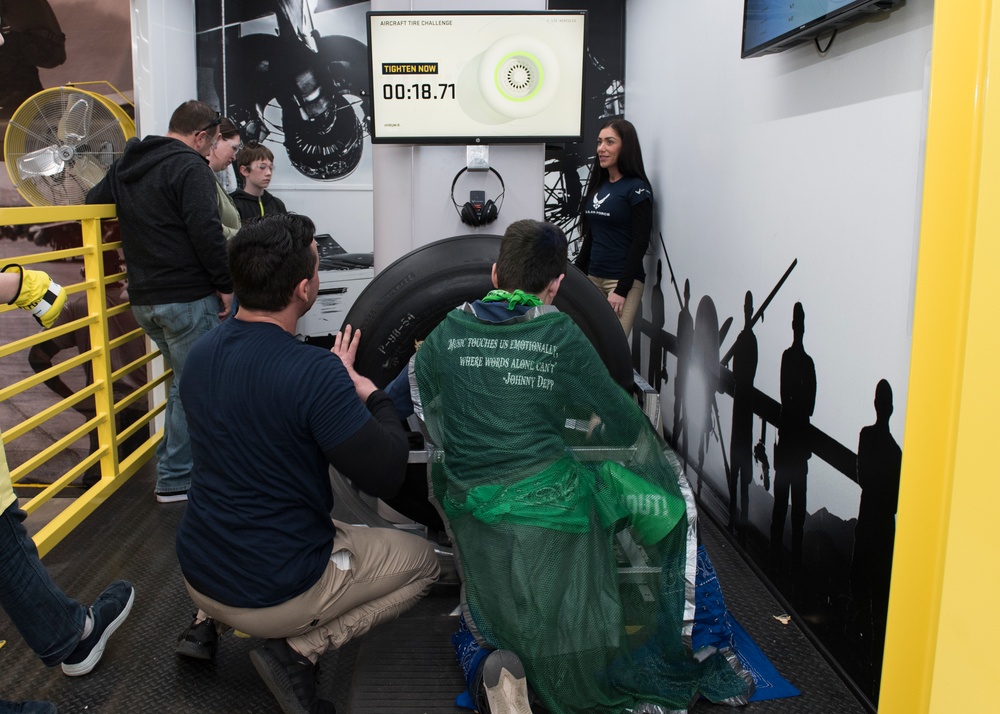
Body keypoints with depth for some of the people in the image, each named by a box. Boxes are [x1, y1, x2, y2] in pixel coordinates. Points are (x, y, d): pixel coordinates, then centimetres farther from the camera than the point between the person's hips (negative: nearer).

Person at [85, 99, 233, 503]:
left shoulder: (124, 167, 15)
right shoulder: (190, 167, -12)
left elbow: (93, 202, 27)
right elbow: (206, 231, -21)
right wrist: (225, 284, -14)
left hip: (143, 299, 9)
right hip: (187, 297, -9)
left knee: (184, 381, 21)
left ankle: (173, 464, 29)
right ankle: (176, 479, 7)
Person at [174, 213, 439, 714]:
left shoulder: (200, 354, -3)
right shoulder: (314, 372, -27)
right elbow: (385, 476, -22)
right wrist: (373, 396, -5)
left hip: (197, 576, 7)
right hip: (275, 594, -7)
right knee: (421, 560, 12)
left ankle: (206, 622, 19)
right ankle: (298, 649, -2)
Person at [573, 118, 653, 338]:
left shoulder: (637, 189, -7)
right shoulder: (598, 185, 13)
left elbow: (640, 243, -11)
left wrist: (621, 290, -15)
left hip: (623, 281, -6)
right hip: (593, 278, 6)